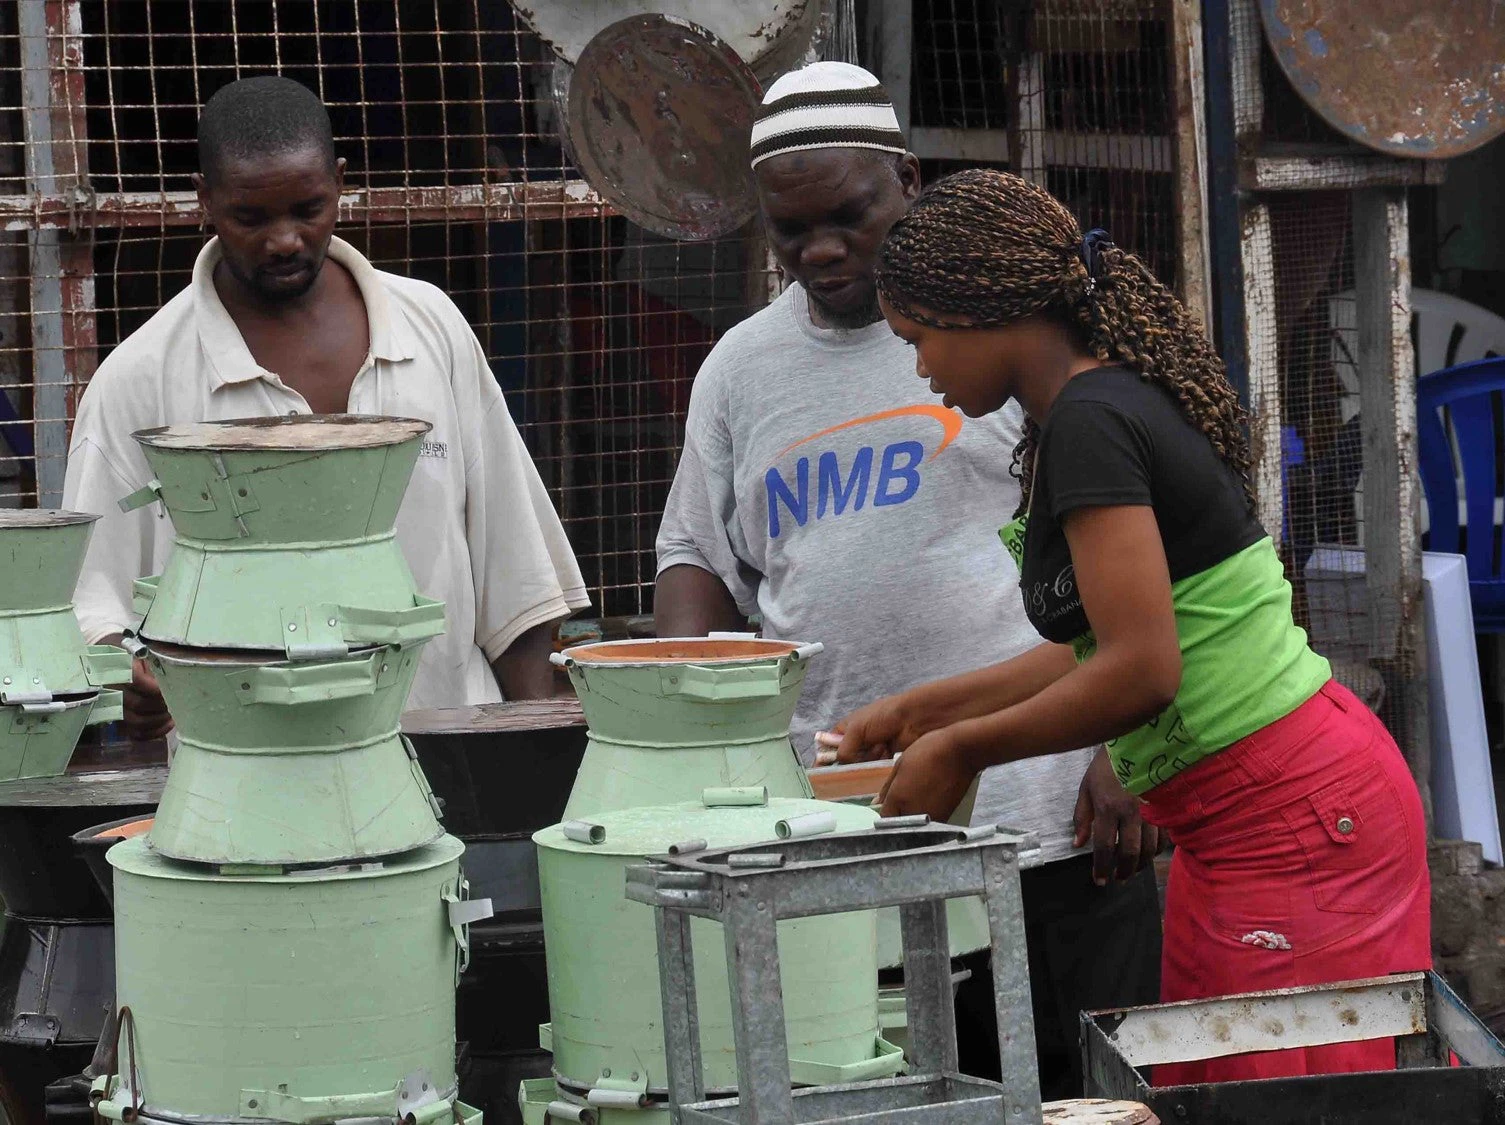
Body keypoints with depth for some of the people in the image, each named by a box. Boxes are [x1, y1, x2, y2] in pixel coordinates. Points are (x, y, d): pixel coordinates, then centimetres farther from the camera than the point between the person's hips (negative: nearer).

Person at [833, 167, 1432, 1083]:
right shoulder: (1120, 401, 14)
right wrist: (921, 710, 23)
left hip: (1298, 816, -10)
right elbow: (1099, 647, 22)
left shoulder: (1089, 425, -16)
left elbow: (1139, 672, -22)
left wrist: (960, 750, -9)